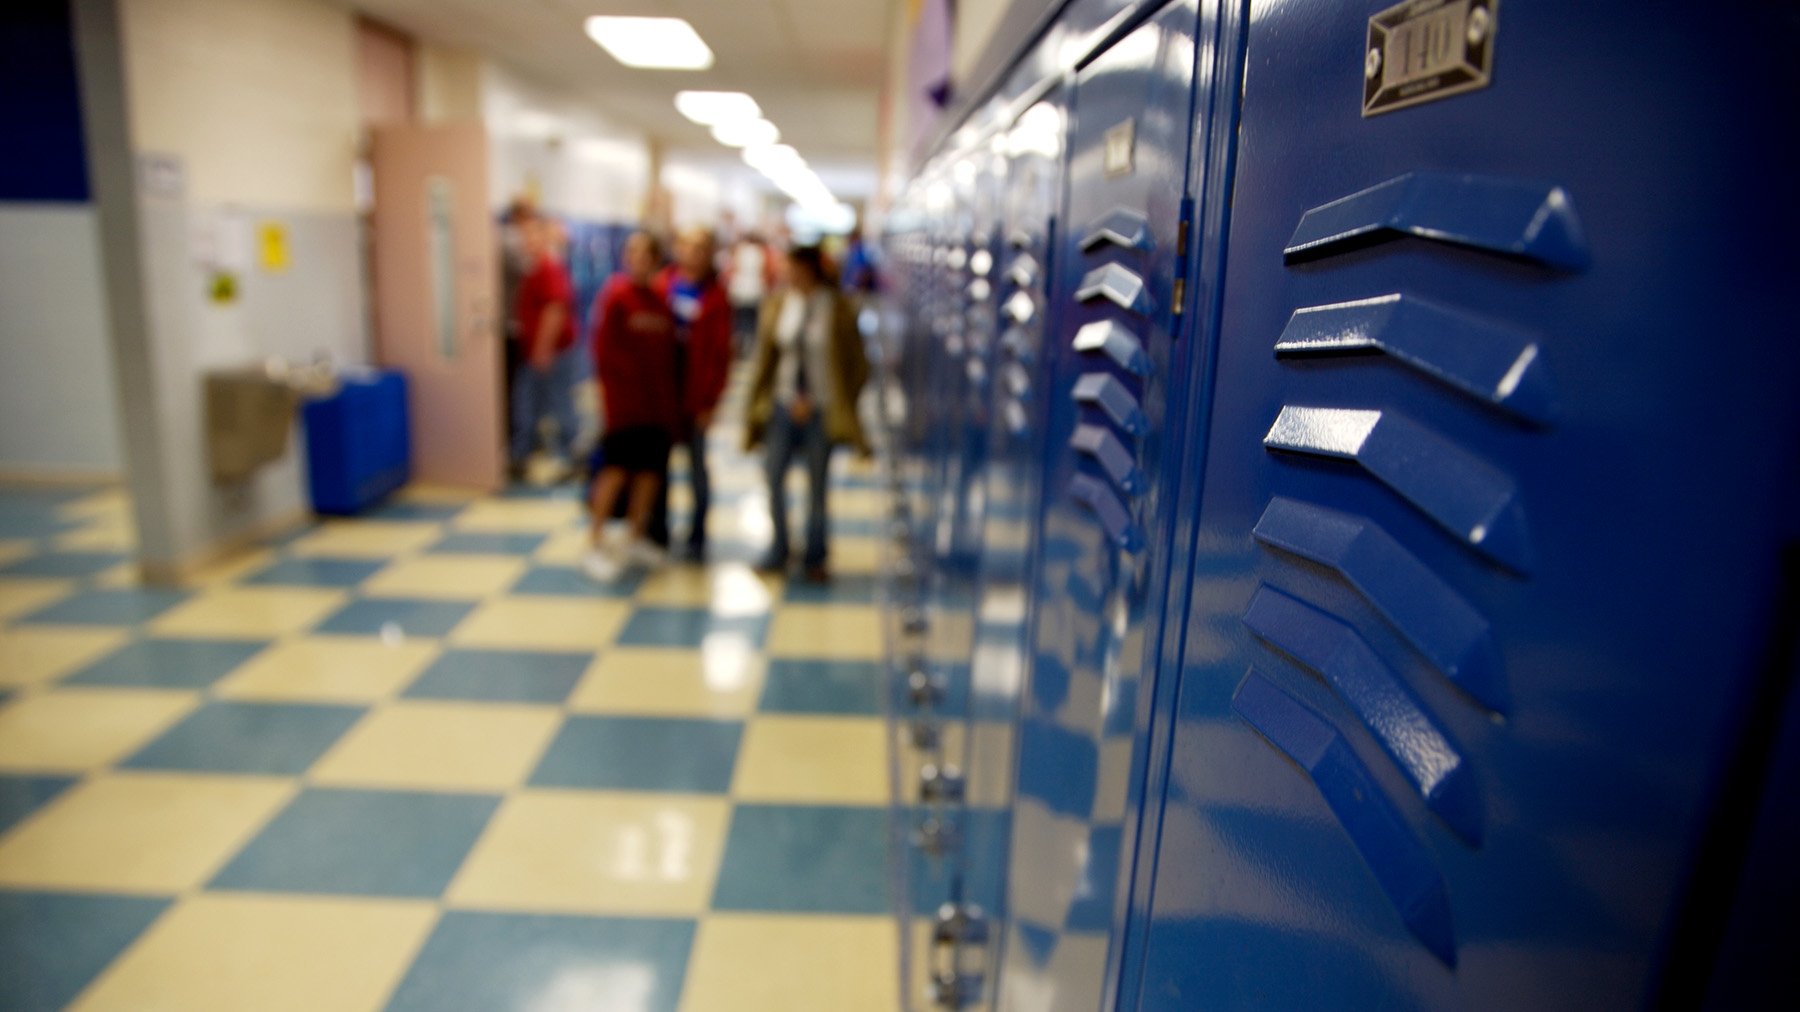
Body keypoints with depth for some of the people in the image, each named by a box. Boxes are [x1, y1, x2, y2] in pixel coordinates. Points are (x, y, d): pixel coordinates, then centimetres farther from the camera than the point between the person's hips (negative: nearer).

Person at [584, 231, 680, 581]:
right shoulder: (615, 294, -6)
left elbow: (669, 351, 12)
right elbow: (604, 348, -9)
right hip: (624, 399, -6)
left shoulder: (660, 300, 11)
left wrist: (671, 393, 6)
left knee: (651, 469, 8)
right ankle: (595, 544, 4)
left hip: (658, 402, 6)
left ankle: (636, 537, 23)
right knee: (618, 467, -7)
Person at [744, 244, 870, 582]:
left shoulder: (838, 309, -6)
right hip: (784, 405, 3)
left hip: (821, 410, -2)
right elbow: (766, 358, 7)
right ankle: (779, 549, 17)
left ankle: (815, 559, 19)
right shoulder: (777, 305, 3)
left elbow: (855, 364, -2)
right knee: (774, 477, 0)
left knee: (817, 484, 6)